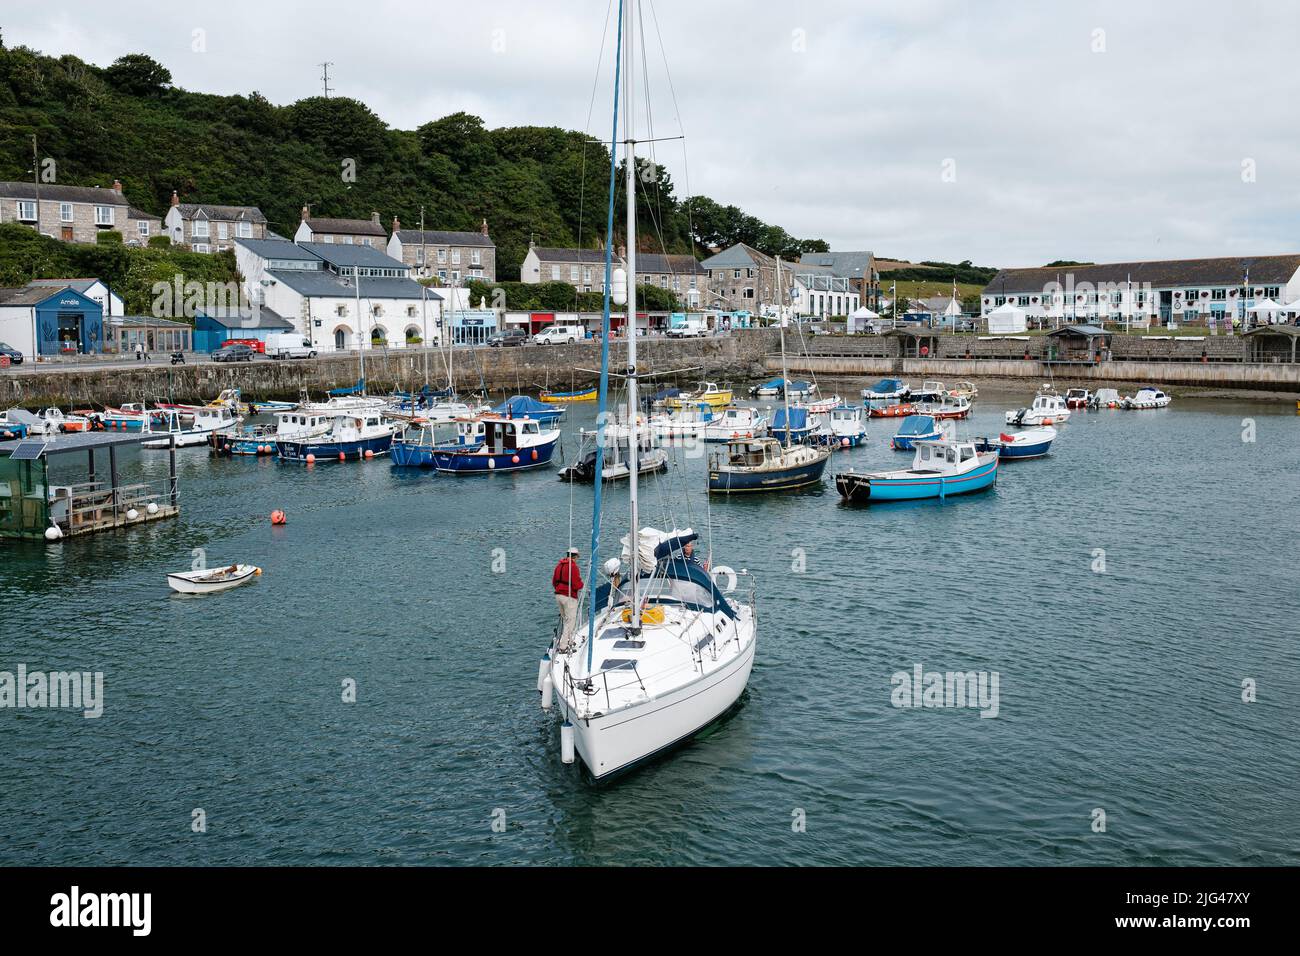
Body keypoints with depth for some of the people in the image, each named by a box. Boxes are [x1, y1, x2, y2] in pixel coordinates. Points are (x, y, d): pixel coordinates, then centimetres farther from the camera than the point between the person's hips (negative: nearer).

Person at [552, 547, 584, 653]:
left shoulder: (559, 565, 8)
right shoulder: (573, 566, -16)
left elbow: (554, 582, 16)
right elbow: (577, 585, -19)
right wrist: (581, 583, 2)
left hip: (558, 595, 8)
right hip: (569, 597, -8)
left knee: (565, 619, 21)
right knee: (570, 621, -1)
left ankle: (569, 642, 30)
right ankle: (563, 647, -6)